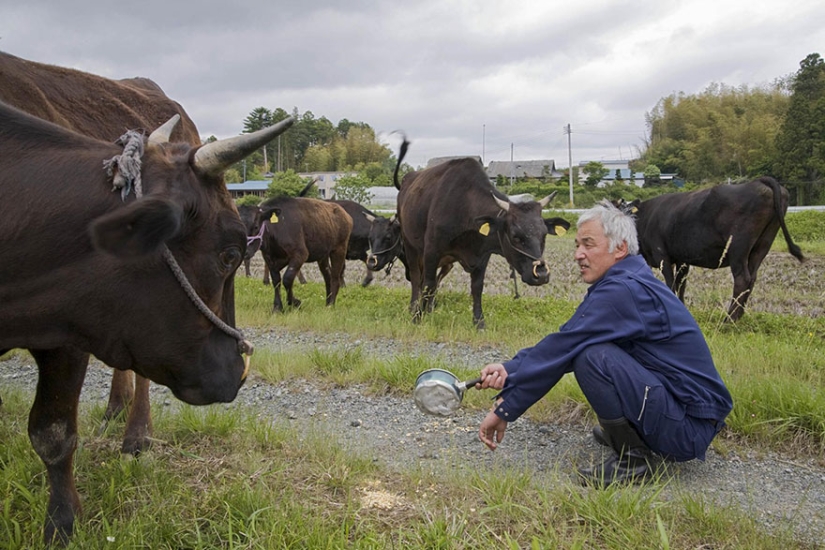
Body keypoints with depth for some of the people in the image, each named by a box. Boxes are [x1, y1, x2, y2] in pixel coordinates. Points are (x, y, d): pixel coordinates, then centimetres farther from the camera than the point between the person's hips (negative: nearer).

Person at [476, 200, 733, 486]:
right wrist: (510, 369, -9)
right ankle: (626, 433, 20)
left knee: (591, 356, -27)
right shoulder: (624, 282, 8)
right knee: (584, 346, 15)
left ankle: (634, 456, -10)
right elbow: (563, 343, 4)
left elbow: (562, 347, -22)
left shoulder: (624, 290, -21)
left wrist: (505, 408, -18)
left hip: (690, 427, -10)